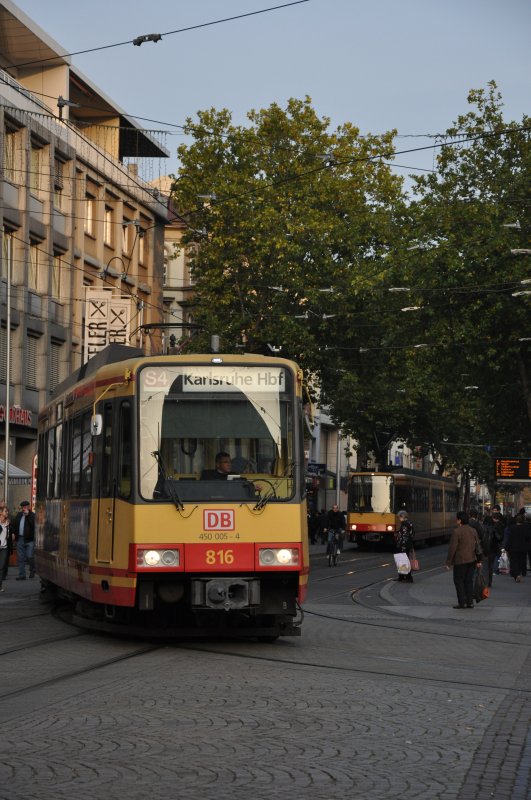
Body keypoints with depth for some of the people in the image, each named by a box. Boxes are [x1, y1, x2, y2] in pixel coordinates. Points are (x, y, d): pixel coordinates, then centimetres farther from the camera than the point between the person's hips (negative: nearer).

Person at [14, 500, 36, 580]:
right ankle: (22, 575, 13)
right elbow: (14, 525, 22)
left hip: (29, 539, -6)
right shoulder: (19, 515, 13)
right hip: (20, 539, 6)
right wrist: (15, 533, 8)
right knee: (20, 558, 7)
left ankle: (32, 570, 20)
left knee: (29, 556, -7)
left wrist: (28, 515, -21)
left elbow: (33, 524, -22)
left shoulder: (32, 515, -7)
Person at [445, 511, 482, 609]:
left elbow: (452, 548, -14)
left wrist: (448, 562, -9)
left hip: (460, 560, -6)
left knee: (458, 580, 2)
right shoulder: (473, 531, 8)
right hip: (472, 560, 6)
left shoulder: (457, 531, -14)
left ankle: (462, 602, -2)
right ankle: (470, 602, 11)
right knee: (469, 581, 12)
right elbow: (477, 545, 11)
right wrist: (479, 560, 16)